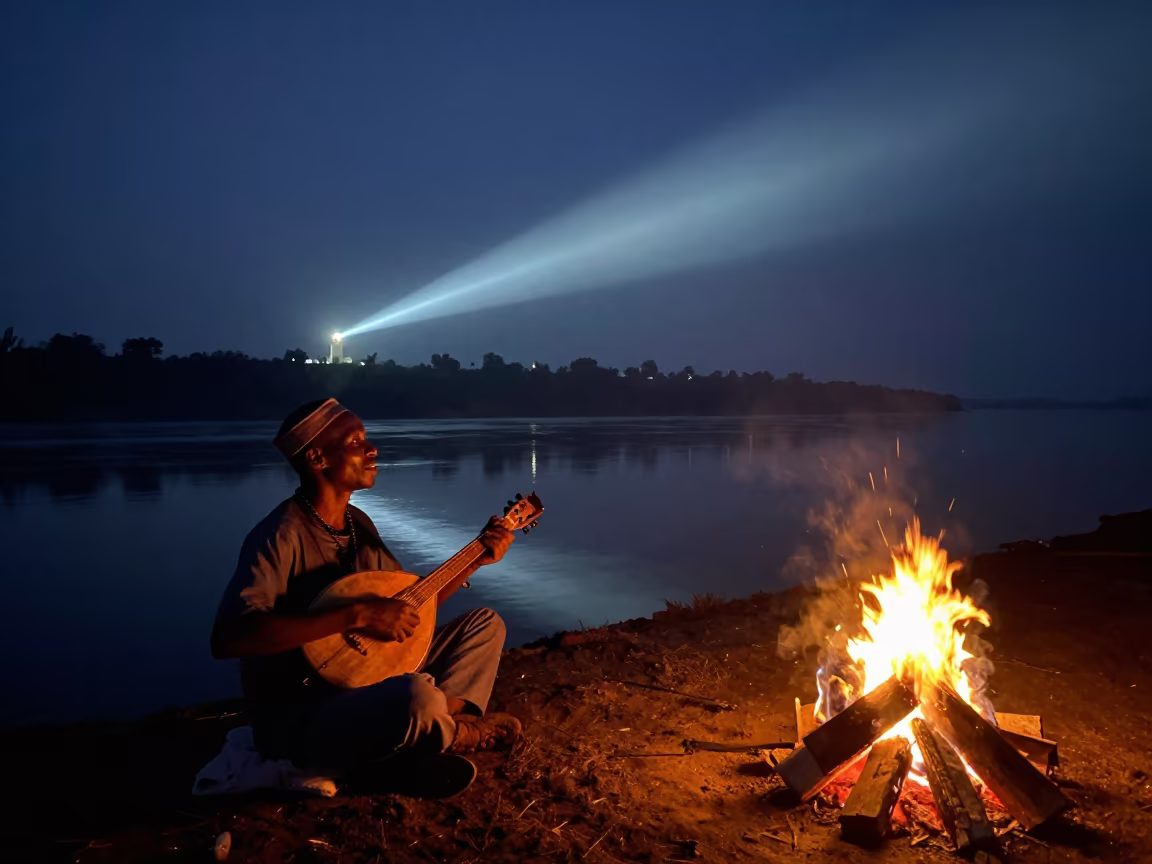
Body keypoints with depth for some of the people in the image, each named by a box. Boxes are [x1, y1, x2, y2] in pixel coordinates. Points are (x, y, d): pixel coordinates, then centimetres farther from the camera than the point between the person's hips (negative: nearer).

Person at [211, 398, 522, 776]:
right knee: (418, 696, -37)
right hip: (295, 716, -8)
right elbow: (228, 637, -34)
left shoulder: (358, 523, 5)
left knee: (485, 623, 8)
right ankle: (453, 734, -1)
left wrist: (475, 560, 2)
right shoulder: (281, 536, -21)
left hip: (362, 683, 8)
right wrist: (356, 615, -33)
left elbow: (410, 603, 13)